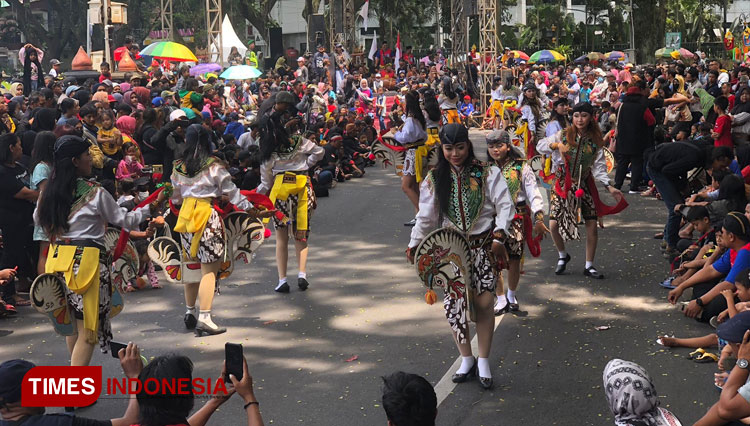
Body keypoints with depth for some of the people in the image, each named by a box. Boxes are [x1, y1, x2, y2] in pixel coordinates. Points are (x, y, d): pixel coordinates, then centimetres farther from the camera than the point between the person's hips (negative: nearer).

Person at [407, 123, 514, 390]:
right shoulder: (434, 180, 3)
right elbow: (426, 217, 7)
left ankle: (483, 363, 14)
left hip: (484, 245, -1)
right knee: (453, 303, -5)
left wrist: (498, 237, -18)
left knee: (484, 303, -4)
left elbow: (504, 206, -6)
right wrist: (414, 245, -2)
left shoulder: (486, 174, -3)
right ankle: (466, 360, 15)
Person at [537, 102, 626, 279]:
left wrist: (609, 186, -12)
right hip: (563, 184, -1)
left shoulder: (595, 141, -1)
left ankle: (589, 266, 12)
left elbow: (599, 167, -2)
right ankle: (563, 256, 22)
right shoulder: (564, 135, -5)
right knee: (554, 224, -8)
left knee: (592, 224, -4)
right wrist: (556, 145, -27)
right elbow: (540, 146, -9)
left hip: (584, 185, 1)